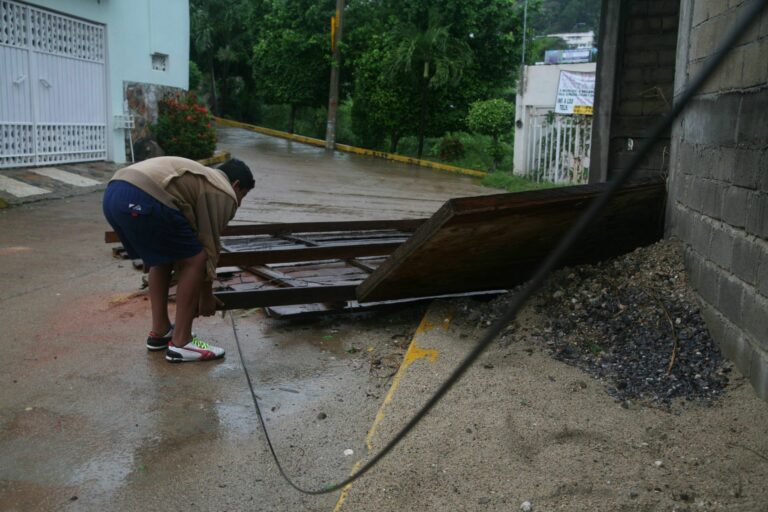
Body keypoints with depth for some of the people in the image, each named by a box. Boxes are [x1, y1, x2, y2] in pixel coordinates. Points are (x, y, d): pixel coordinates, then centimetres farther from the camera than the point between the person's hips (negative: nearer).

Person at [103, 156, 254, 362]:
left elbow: (181, 247, 39)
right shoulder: (224, 193, 11)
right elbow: (209, 247, 11)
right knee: (196, 260, 3)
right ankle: (180, 342, 8)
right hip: (141, 200, -10)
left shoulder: (198, 179, 37)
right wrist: (206, 296, 25)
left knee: (161, 256, 27)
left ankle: (159, 331, 31)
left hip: (113, 194, 10)